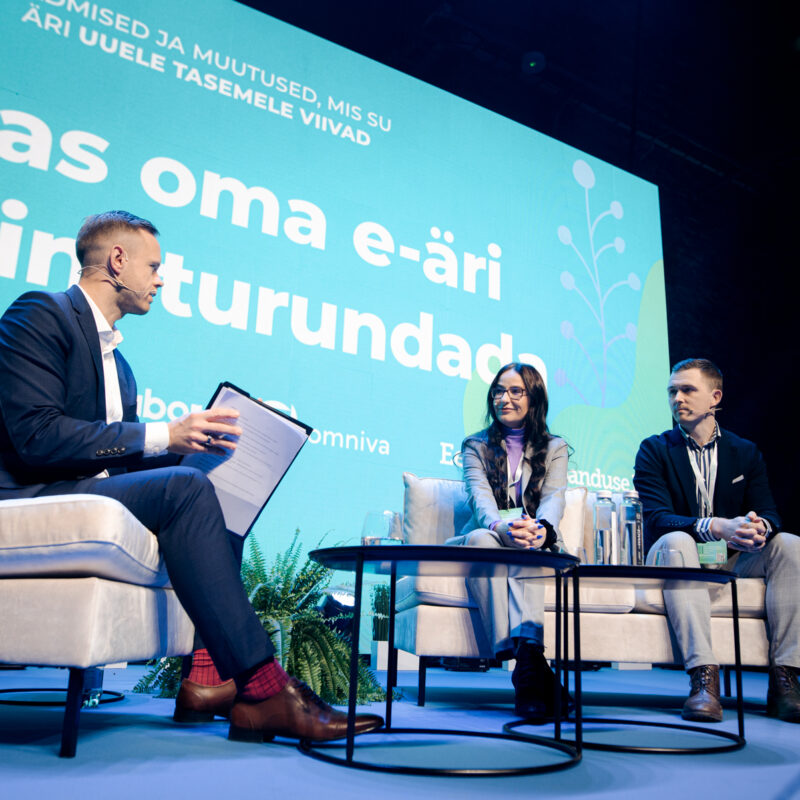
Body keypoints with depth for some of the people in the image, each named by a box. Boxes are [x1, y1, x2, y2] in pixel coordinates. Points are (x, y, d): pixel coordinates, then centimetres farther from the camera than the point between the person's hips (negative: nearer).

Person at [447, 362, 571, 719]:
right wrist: (502, 528, -32)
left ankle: (526, 649, -55)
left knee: (525, 549, -35)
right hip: (486, 540, 0)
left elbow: (554, 497, -4)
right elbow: (480, 497, -6)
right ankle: (531, 663, -49)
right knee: (481, 538, -35)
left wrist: (540, 529, -30)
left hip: (534, 548, 0)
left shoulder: (554, 449, 16)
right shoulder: (475, 446, 14)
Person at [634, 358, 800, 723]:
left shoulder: (745, 452, 11)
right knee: (675, 541, -36)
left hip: (732, 558, 4)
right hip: (672, 557, -3)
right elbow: (657, 519, -14)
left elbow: (767, 511, 0)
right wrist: (716, 527, -33)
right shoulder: (654, 450, 0)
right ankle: (703, 677, -42)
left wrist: (759, 526, -27)